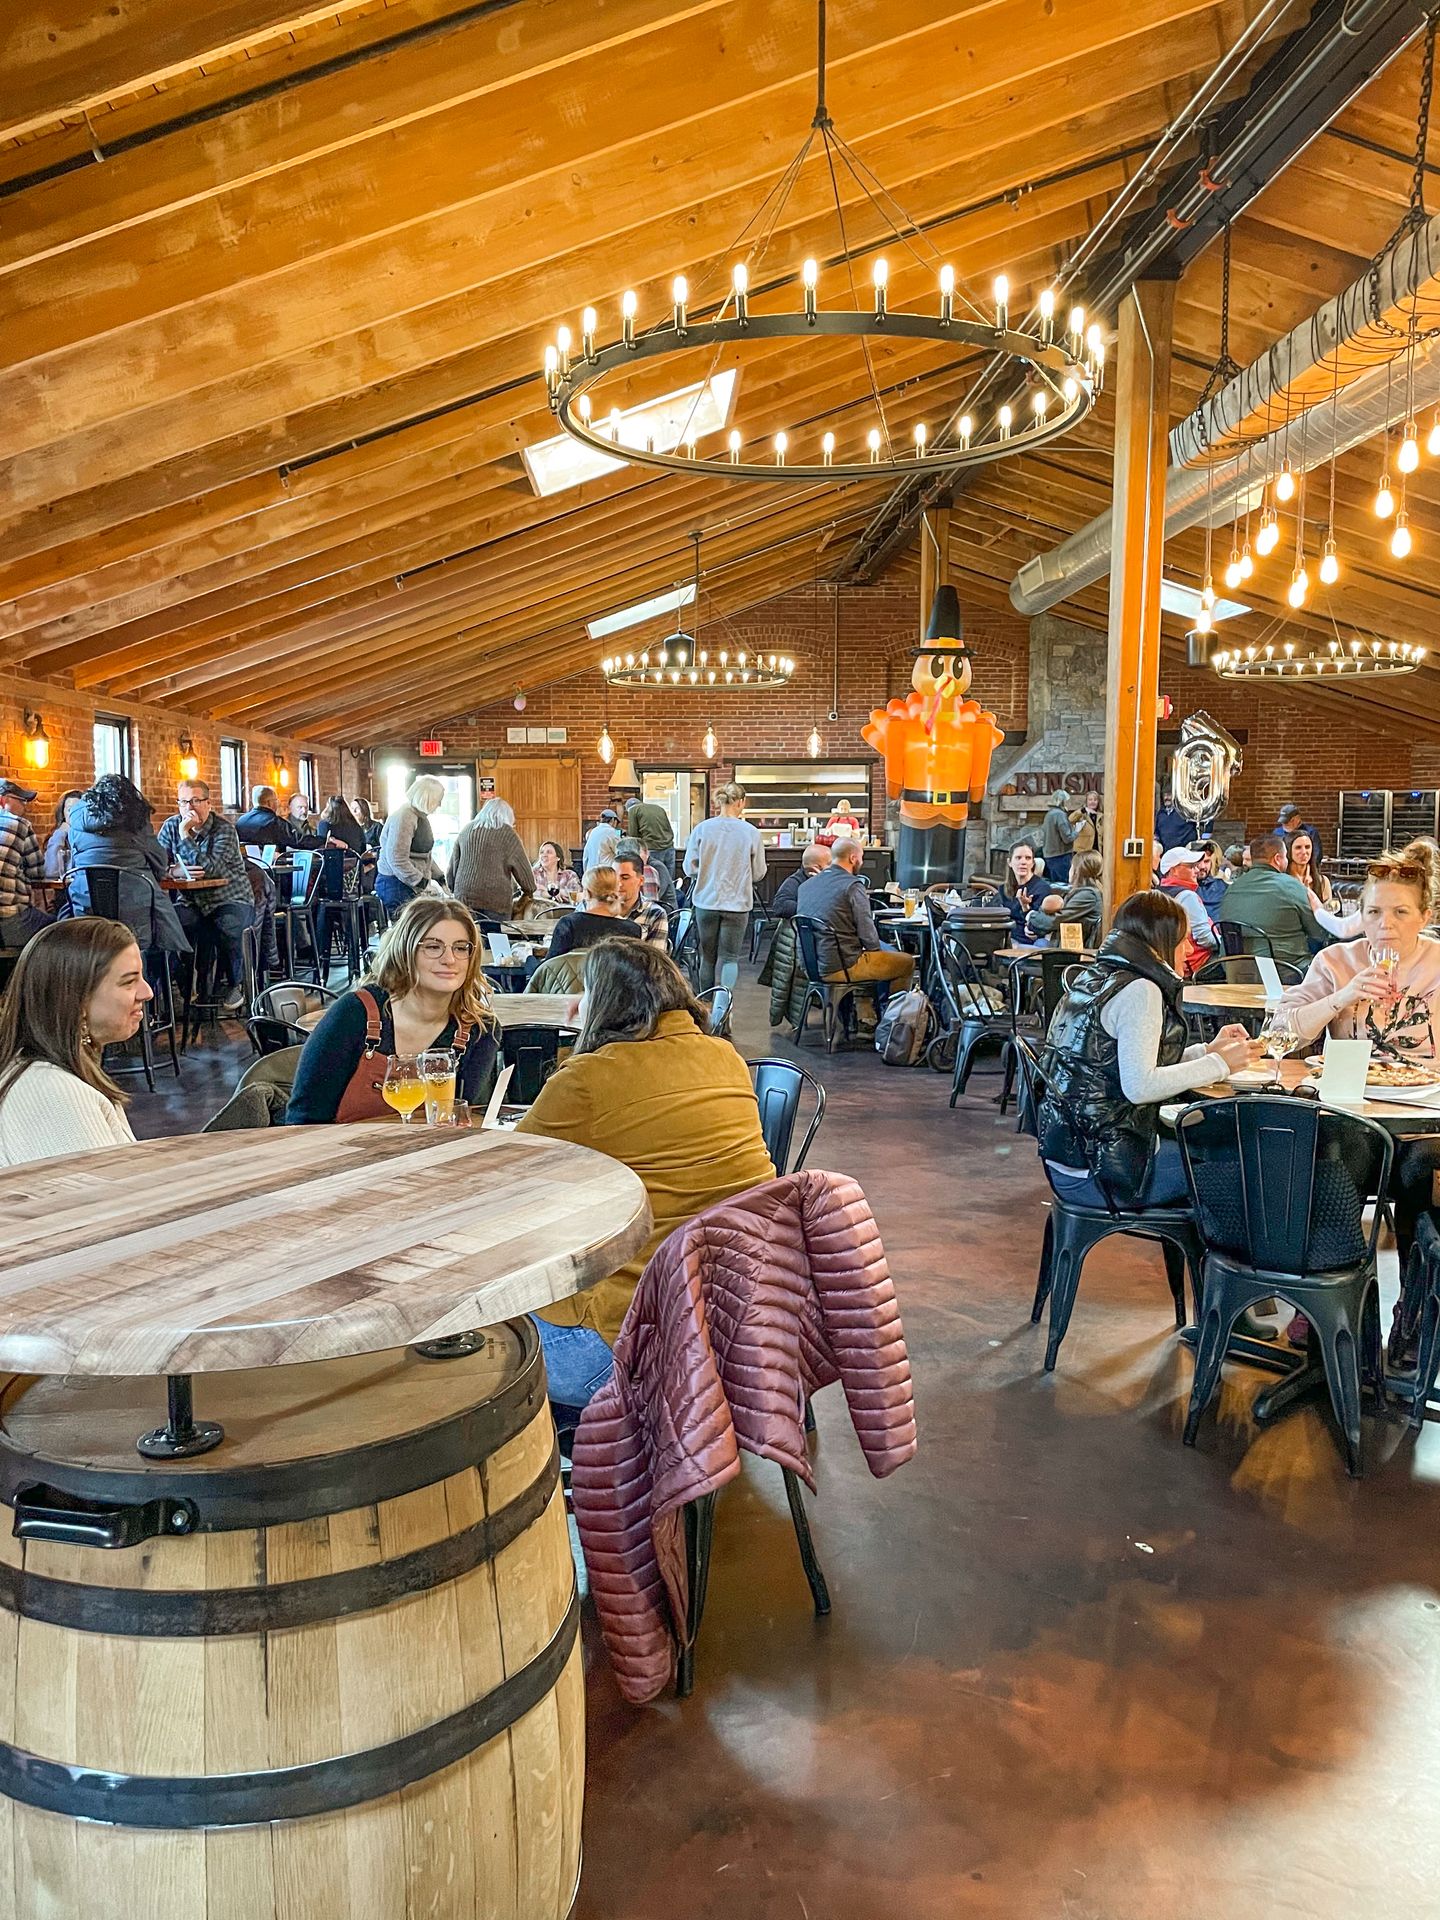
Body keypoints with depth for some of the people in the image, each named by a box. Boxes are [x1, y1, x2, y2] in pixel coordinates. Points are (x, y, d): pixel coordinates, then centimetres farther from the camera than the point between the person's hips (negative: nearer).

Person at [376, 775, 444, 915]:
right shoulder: (404, 817, -15)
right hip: (396, 885, -10)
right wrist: (422, 882, -20)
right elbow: (396, 858, -22)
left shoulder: (419, 816, 19)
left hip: (412, 885, 10)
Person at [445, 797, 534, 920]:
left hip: (464, 896, 4)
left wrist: (454, 890, 30)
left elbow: (452, 866, 18)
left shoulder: (466, 830, 14)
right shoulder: (507, 833, 2)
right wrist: (528, 891, 24)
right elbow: (523, 869, 8)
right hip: (497, 900, -4)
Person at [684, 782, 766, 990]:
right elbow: (759, 873, 1)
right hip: (737, 903, -2)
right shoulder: (750, 832, -7)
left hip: (706, 902, 2)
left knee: (708, 958, 14)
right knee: (728, 958, 3)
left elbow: (690, 868, 0)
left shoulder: (701, 829, -5)